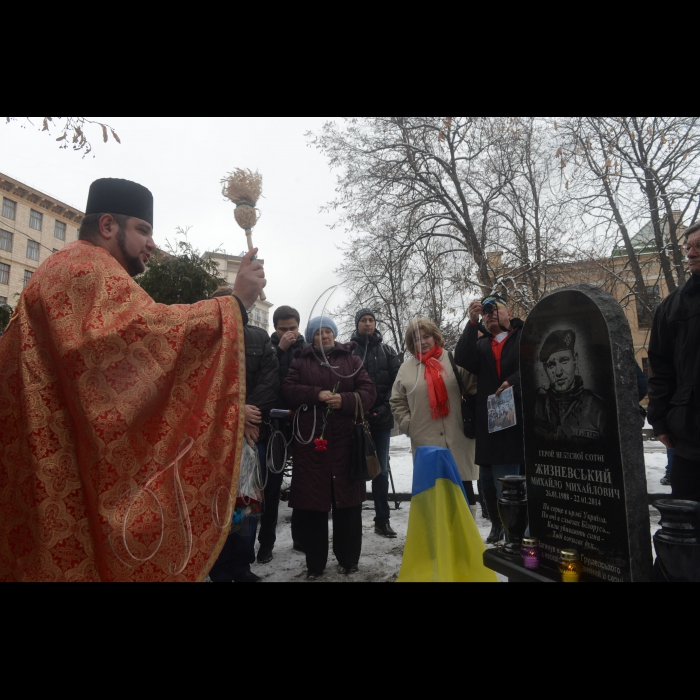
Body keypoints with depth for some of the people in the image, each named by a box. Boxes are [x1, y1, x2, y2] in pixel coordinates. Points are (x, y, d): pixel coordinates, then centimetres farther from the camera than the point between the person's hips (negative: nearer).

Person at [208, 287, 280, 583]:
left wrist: (251, 417, -11)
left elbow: (269, 380, 0)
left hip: (254, 432, 2)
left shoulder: (260, 338, 10)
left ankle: (242, 567, 24)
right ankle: (221, 571, 18)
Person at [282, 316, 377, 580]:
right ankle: (315, 564, 17)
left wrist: (345, 400, -16)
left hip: (345, 441, 0)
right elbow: (288, 391, 0)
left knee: (347, 502, 5)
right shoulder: (301, 363, 13)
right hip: (310, 440, 1)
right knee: (311, 502, 3)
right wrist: (316, 394, -15)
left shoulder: (352, 361, 12)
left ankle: (349, 559, 22)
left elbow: (368, 392, 2)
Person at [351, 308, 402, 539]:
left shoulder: (387, 351, 10)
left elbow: (398, 381, 2)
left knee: (381, 470, 7)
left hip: (382, 418, 2)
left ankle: (383, 519, 16)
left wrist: (386, 407, -9)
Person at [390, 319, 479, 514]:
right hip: (425, 441, 1)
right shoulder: (406, 369, 8)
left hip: (457, 438, -1)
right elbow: (397, 402, 10)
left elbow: (474, 385, -1)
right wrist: (408, 425, 2)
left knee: (463, 484, 10)